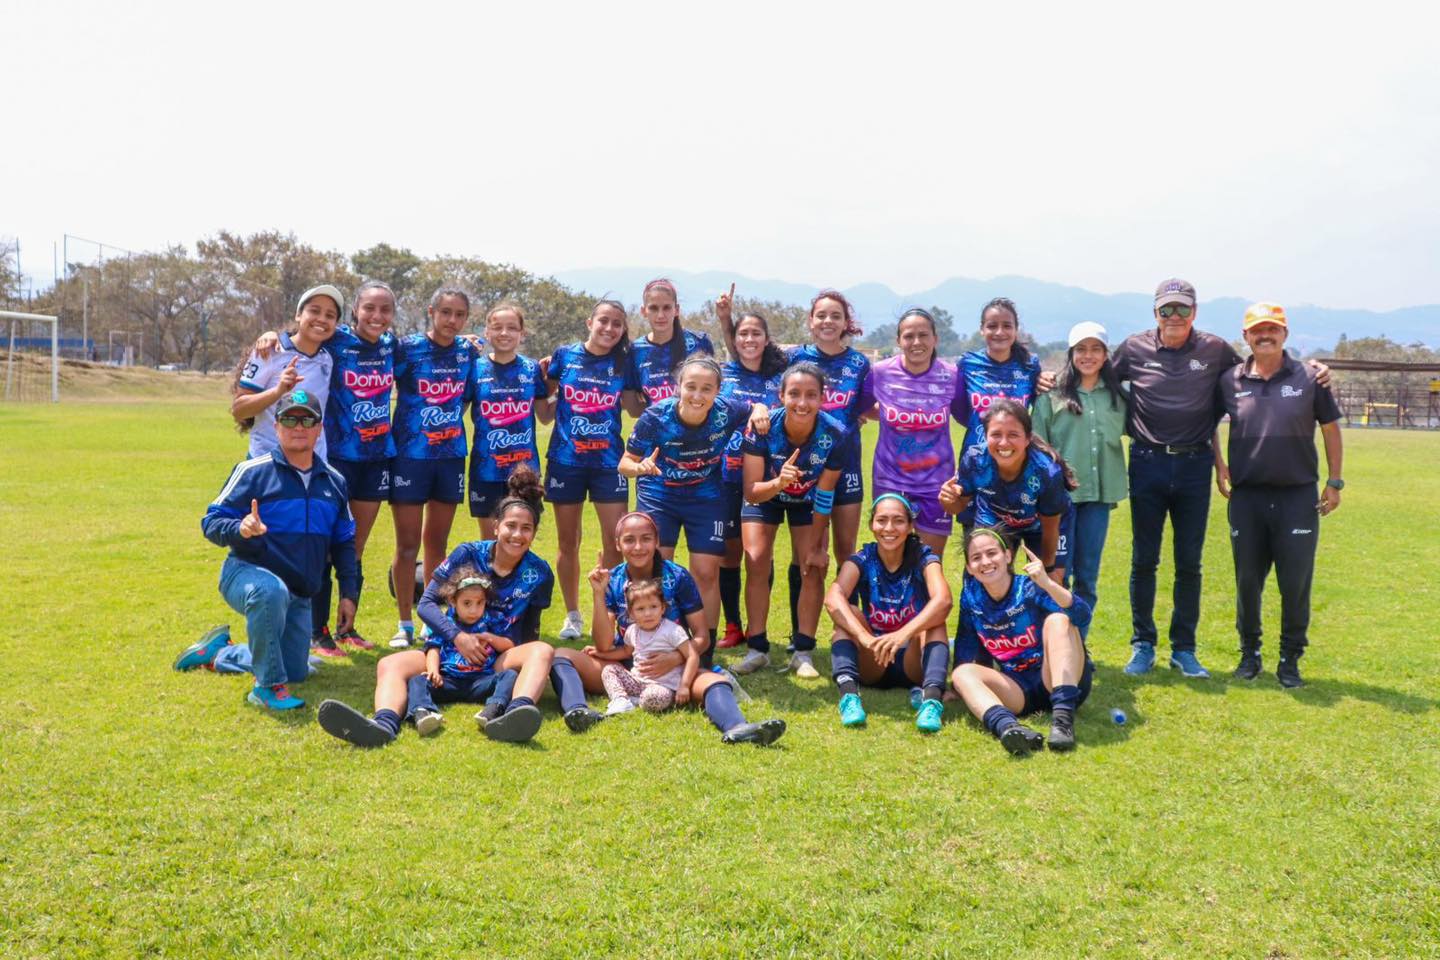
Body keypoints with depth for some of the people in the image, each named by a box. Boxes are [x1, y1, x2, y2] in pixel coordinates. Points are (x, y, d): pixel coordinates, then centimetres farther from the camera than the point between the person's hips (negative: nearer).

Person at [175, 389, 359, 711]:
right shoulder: (253, 471, -8)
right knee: (271, 591, -42)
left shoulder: (334, 482, 8)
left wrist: (348, 594, 8)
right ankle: (268, 686, -25)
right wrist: (240, 528, -32)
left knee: (296, 671, 11)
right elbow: (211, 522, -9)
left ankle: (218, 653, 36)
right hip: (247, 573, -6)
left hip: (299, 596, 6)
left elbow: (344, 543, 15)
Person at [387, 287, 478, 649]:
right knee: (407, 544, 2)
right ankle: (405, 625, 14)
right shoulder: (408, 347, -7)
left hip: (451, 456, 3)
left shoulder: (468, 351, 4)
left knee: (437, 542, 12)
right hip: (410, 455, -3)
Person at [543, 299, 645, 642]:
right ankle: (572, 616, 23)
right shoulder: (564, 355, 2)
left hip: (608, 461, 0)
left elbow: (637, 410, 1)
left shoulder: (624, 363, 3)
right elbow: (545, 395, 12)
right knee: (568, 541, 9)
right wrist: (543, 374, -4)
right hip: (565, 459, 0)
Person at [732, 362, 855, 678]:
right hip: (765, 494, 0)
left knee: (814, 567, -9)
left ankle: (803, 652, 3)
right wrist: (778, 482, -53)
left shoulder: (836, 436, -32)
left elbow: (824, 496, -20)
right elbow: (751, 492, -32)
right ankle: (757, 648, 2)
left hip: (807, 501, 1)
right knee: (757, 563, -10)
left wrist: (816, 545, -13)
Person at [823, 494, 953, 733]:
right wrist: (865, 638, -45)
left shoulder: (923, 558, -9)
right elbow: (833, 599, -27)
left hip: (914, 662, -1)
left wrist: (903, 634, -47)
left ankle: (932, 697, -45)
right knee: (849, 614, -23)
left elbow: (943, 601, -31)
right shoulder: (862, 560, -7)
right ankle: (848, 693, -41)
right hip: (872, 665, 1)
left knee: (934, 619, -26)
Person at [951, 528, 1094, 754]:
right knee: (962, 673, -20)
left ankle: (1063, 718, -40)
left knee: (1058, 620, -27)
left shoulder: (1030, 587, -15)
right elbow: (966, 644, 12)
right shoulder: (971, 596, -1)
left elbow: (1083, 615, -32)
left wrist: (1047, 584, -47)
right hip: (1018, 691, 4)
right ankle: (1007, 727, -50)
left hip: (1061, 679, -4)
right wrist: (960, 688, 7)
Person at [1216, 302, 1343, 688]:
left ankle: (1290, 659, 16)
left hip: (1298, 496, -1)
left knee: (1296, 584, 2)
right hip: (1246, 497, 1)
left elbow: (1330, 428, 7)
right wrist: (1219, 467, 8)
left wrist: (1334, 481, 5)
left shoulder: (1309, 378, 0)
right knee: (1247, 581, 8)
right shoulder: (1230, 381, 2)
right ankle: (1249, 653, 24)